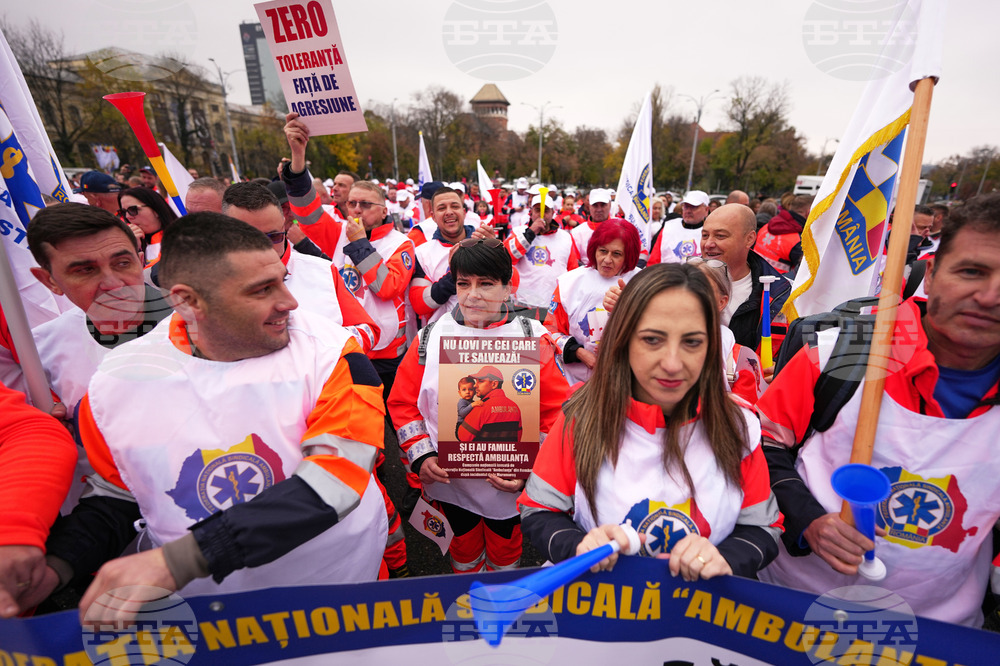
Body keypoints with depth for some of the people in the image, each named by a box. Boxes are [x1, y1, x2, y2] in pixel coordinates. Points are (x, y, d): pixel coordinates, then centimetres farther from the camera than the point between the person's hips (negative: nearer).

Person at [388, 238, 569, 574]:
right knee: (463, 556, 24)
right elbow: (402, 401, 1)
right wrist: (421, 457, -9)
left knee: (505, 559, 23)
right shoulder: (430, 337, -5)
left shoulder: (533, 337, -10)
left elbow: (557, 409, -8)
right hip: (449, 481, 1)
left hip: (510, 487, -1)